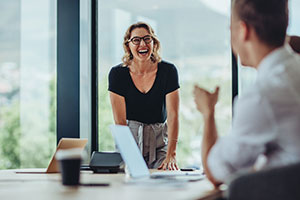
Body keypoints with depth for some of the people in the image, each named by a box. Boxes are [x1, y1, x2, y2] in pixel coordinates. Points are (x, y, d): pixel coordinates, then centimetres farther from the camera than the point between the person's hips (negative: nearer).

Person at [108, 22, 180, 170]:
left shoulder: (168, 71, -5)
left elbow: (173, 115, -9)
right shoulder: (117, 73, -6)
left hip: (159, 142, 1)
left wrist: (171, 155, -19)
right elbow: (120, 120, -8)